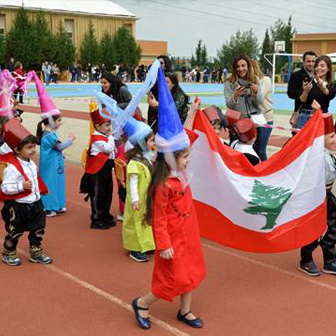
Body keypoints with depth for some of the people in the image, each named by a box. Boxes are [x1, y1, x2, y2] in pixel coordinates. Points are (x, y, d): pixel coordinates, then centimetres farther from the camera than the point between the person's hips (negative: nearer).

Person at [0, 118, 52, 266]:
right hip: (17, 206, -8)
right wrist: (21, 186, -32)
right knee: (14, 232, 8)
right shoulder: (12, 167, -22)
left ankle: (36, 253, 29)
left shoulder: (31, 163, 5)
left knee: (38, 230, 15)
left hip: (35, 203, 8)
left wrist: (41, 192, 20)